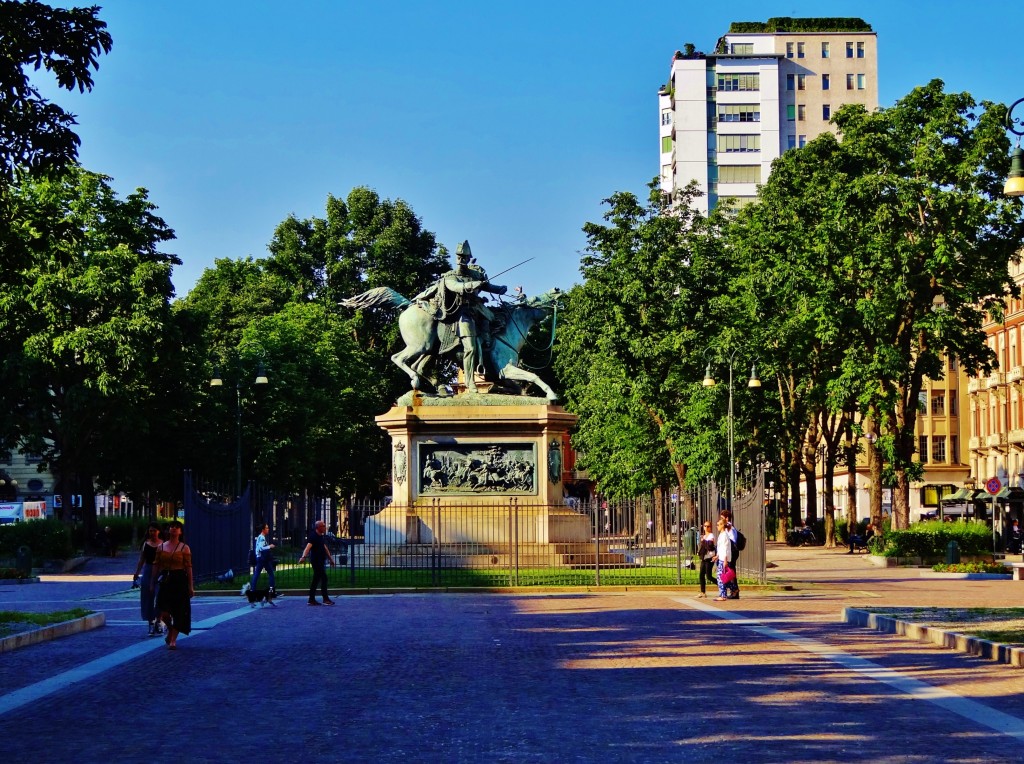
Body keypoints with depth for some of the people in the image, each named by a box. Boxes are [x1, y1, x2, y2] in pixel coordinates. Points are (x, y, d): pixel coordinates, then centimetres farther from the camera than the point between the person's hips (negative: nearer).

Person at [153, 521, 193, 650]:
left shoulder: (184, 548, 1)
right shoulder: (161, 547, 9)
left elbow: (188, 567, -2)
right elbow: (156, 565, 11)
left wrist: (190, 586, -5)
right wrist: (153, 582, 9)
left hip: (179, 581, -2)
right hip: (164, 580, 2)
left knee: (178, 612, -1)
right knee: (163, 612, -6)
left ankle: (173, 640, 7)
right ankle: (170, 630, 25)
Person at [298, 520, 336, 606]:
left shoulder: (321, 537, 15)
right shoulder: (313, 536, -14)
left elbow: (325, 548, 25)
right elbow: (308, 547, -29)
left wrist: (330, 558, 30)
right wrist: (303, 556, -44)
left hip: (321, 561, 9)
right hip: (316, 561, -9)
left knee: (316, 580, 9)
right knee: (324, 578, -10)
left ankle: (312, 599, 12)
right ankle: (325, 599, -7)